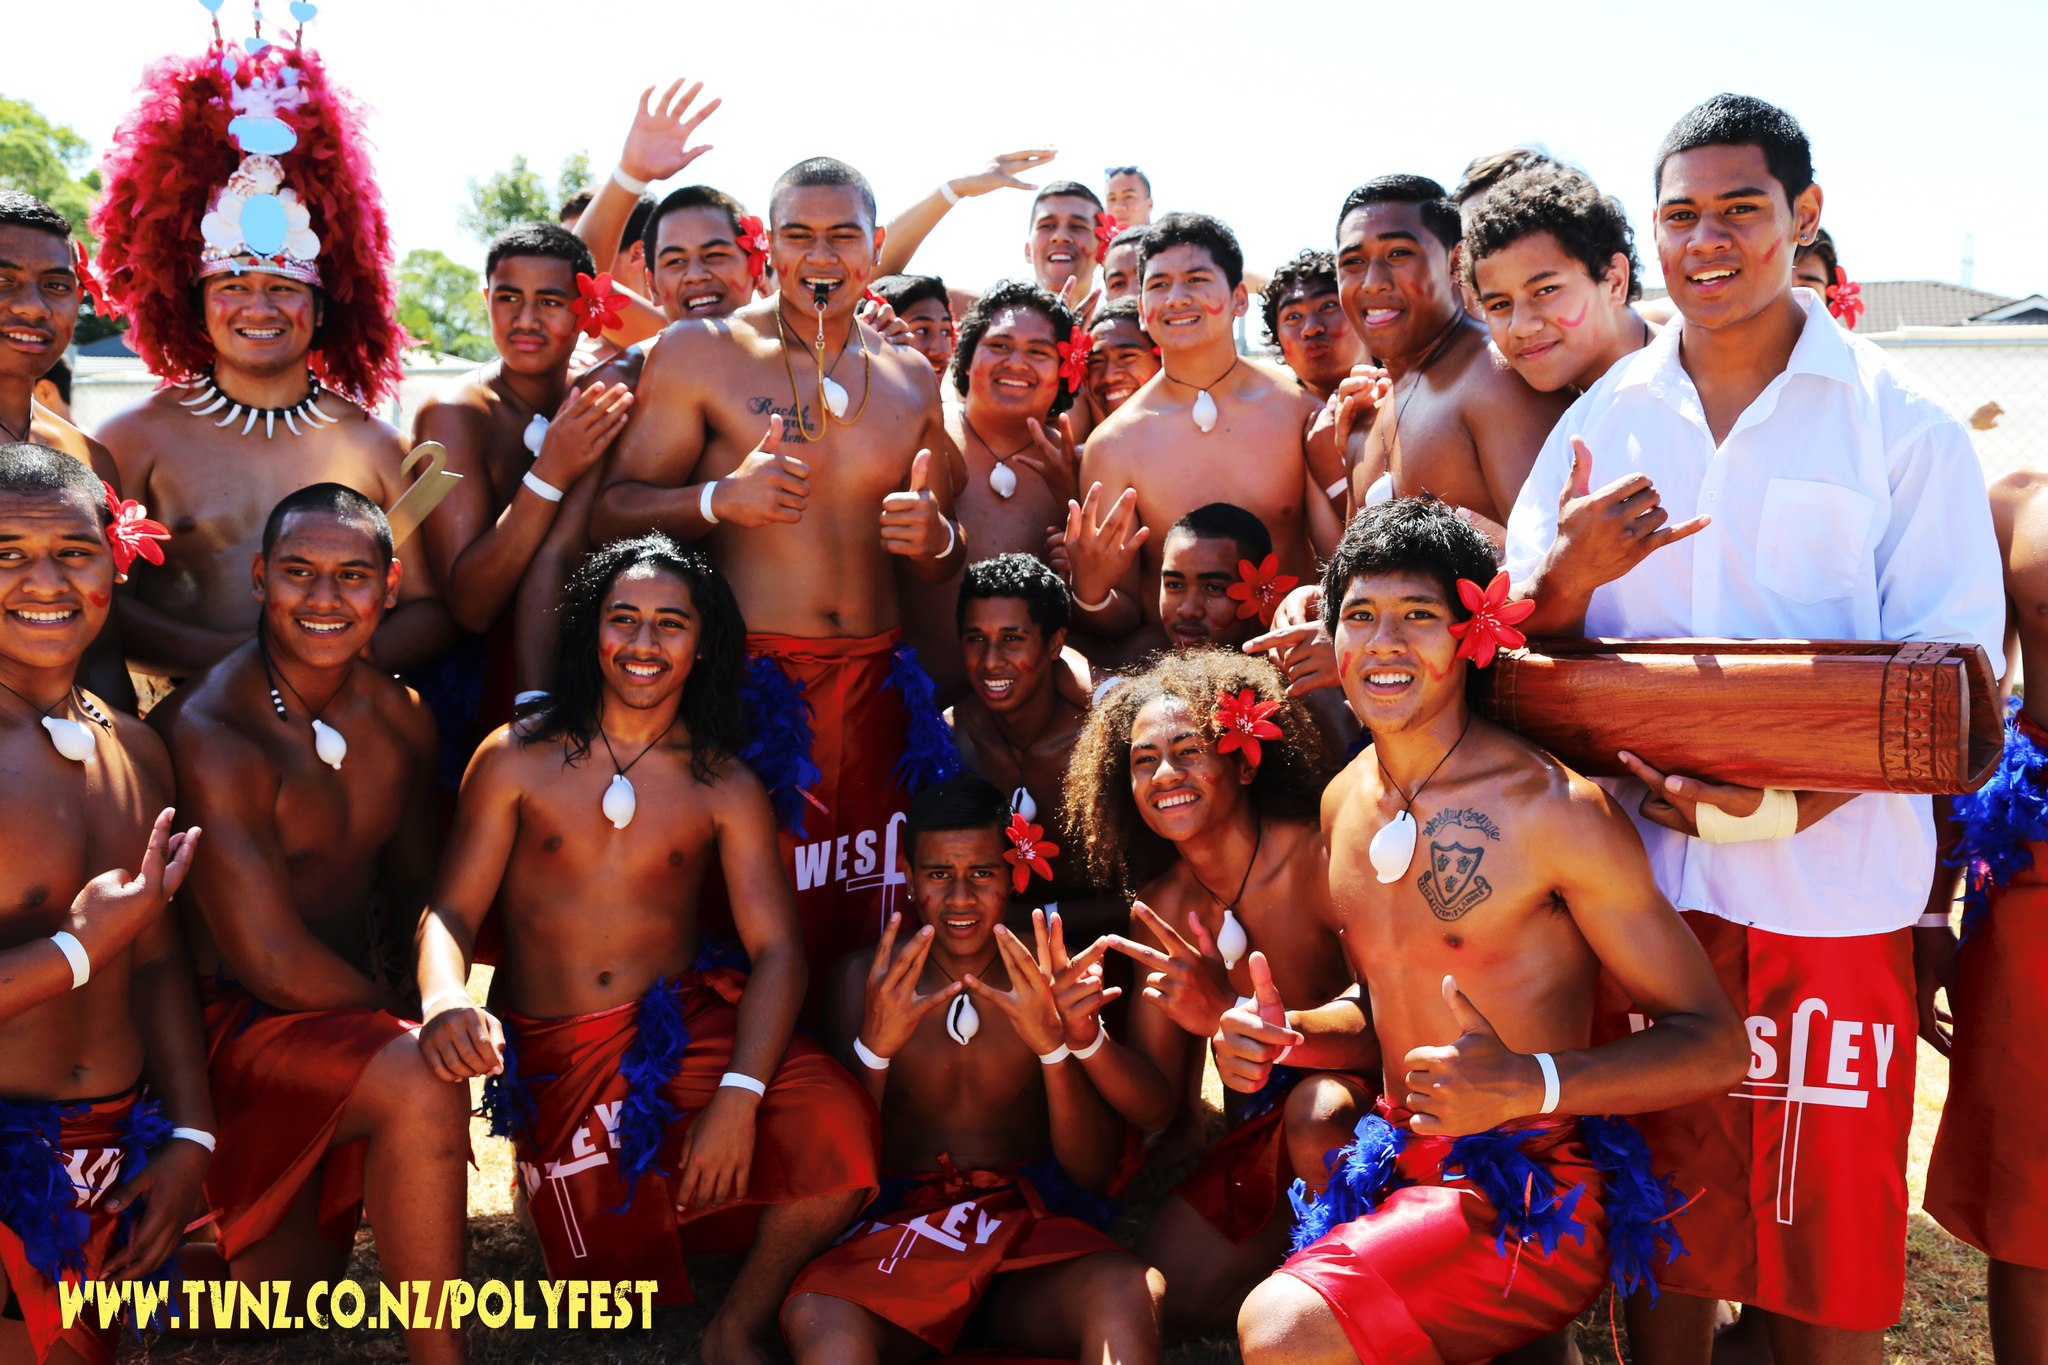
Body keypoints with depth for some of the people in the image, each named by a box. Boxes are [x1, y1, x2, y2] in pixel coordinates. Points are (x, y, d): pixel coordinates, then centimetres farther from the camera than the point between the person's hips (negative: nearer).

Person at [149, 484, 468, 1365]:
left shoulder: (400, 718, 3)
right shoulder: (207, 735, -19)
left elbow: (420, 889, 13)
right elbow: (271, 960, -22)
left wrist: (434, 1000, -3)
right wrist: (403, 1025, -11)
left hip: (344, 1017, 7)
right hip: (228, 1021, -7)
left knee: (279, 1294, 11)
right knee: (420, 1085, -33)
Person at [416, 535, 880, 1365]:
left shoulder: (727, 788, 1)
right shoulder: (516, 760, 1)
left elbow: (776, 949, -7)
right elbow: (450, 913, -4)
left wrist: (739, 1095, -22)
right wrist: (443, 999, -28)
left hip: (689, 1025, 0)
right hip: (554, 1054, 0)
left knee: (838, 1132, -26)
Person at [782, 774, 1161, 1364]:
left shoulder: (1048, 979, 4)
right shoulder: (865, 979, 3)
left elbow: (1094, 1172, -2)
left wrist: (1056, 1043, -19)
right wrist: (875, 1045, -19)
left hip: (1032, 1224, 0)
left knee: (1128, 1294, -34)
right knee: (815, 1317, -34)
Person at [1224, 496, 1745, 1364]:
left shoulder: (1554, 807, -15)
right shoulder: (1343, 804, 7)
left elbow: (1714, 1045, -13)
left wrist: (1529, 1083, -29)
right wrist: (1285, 1036, 0)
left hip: (1532, 1205, -8)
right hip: (1404, 1160, 9)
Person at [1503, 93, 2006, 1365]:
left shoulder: (1904, 424, -1)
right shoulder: (1605, 418, 7)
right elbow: (1524, 650, 8)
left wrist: (1788, 801, -18)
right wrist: (1571, 572, -14)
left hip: (1831, 886, -2)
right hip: (1641, 873, 2)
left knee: (1828, 1212, 7)